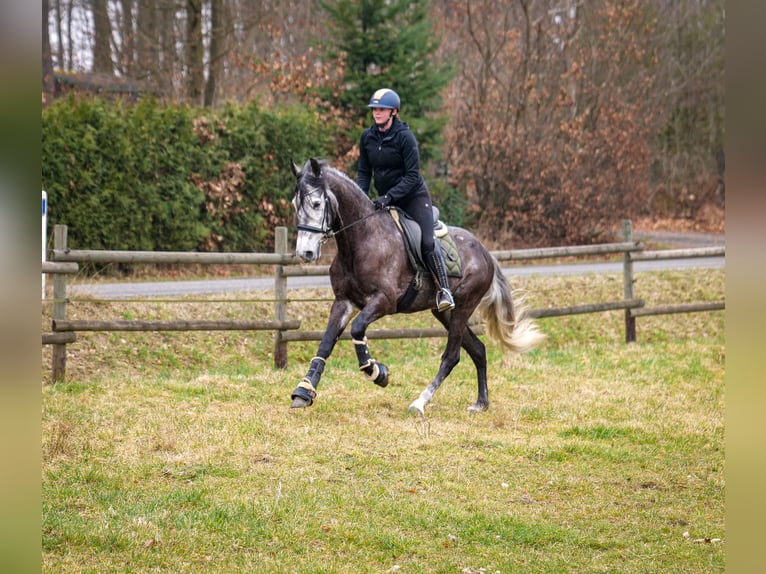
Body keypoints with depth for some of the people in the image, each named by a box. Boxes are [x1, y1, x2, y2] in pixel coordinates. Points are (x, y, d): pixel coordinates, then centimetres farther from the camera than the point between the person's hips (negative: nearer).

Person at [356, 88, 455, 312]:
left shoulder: (405, 137, -18)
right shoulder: (367, 137, -1)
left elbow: (412, 175, -19)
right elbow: (364, 172, 6)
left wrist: (389, 197, -28)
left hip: (413, 196, -6)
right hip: (385, 198, 6)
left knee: (427, 242, -19)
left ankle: (444, 290, -16)